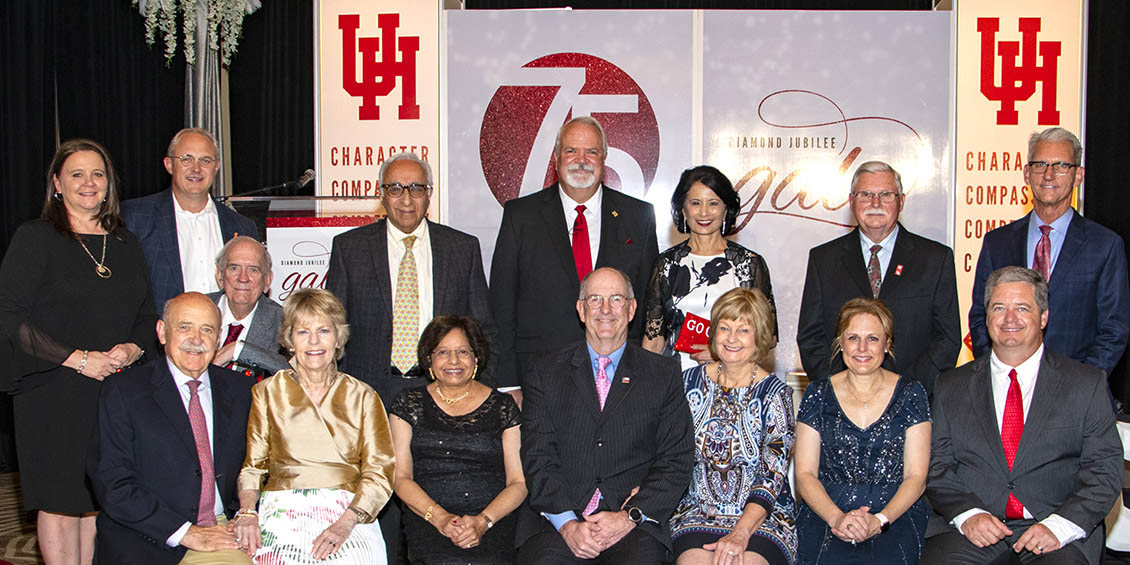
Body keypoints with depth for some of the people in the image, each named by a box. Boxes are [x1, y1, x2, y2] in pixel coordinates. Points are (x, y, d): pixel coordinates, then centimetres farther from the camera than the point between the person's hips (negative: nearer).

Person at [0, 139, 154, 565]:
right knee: (60, 501, 0)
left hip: (116, 389, 4)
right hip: (53, 392, -4)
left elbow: (147, 316, 16)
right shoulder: (35, 239, -2)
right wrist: (79, 359, -14)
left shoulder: (126, 244, 13)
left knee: (99, 500, 6)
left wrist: (132, 349, -6)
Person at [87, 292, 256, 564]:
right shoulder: (122, 390, 0)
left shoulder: (240, 389, 11)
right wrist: (184, 532, -13)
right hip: (144, 540, -2)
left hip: (222, 529, 2)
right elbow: (111, 482, -7)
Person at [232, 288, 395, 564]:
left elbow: (379, 473, 4)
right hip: (282, 510, 0)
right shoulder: (267, 393, 15)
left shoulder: (362, 396, 12)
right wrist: (247, 512, -9)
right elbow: (250, 464, 11)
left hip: (348, 512, 0)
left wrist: (345, 523, -12)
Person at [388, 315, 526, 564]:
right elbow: (400, 477, 6)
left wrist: (483, 521, -11)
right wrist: (440, 517, -11)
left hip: (493, 522, 0)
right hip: (428, 522, 0)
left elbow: (519, 483, 6)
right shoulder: (410, 403, 13)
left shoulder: (502, 406, 11)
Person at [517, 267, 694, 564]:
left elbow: (676, 461, 4)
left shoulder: (664, 374, 10)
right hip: (559, 515, 1)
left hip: (635, 520, 0)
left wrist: (630, 517, -10)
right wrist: (567, 523, -12)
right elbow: (538, 459, 3)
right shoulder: (548, 373, 11)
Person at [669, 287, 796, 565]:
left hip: (762, 516, -2)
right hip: (697, 512, 2)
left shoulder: (775, 393, -2)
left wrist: (740, 534, -21)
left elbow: (773, 474, -9)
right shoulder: (690, 381, 7)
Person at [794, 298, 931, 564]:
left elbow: (916, 477, 3)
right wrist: (836, 518, -15)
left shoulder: (911, 394, 7)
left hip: (895, 513, 0)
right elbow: (805, 474, 4)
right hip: (826, 512, 0)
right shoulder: (818, 395, 8)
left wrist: (879, 520, -14)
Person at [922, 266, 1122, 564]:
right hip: (971, 528, 1)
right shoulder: (952, 387, 12)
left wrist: (1059, 526, -12)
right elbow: (937, 467, 8)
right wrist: (968, 514, -10)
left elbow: (1105, 469, 2)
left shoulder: (1086, 384, 8)